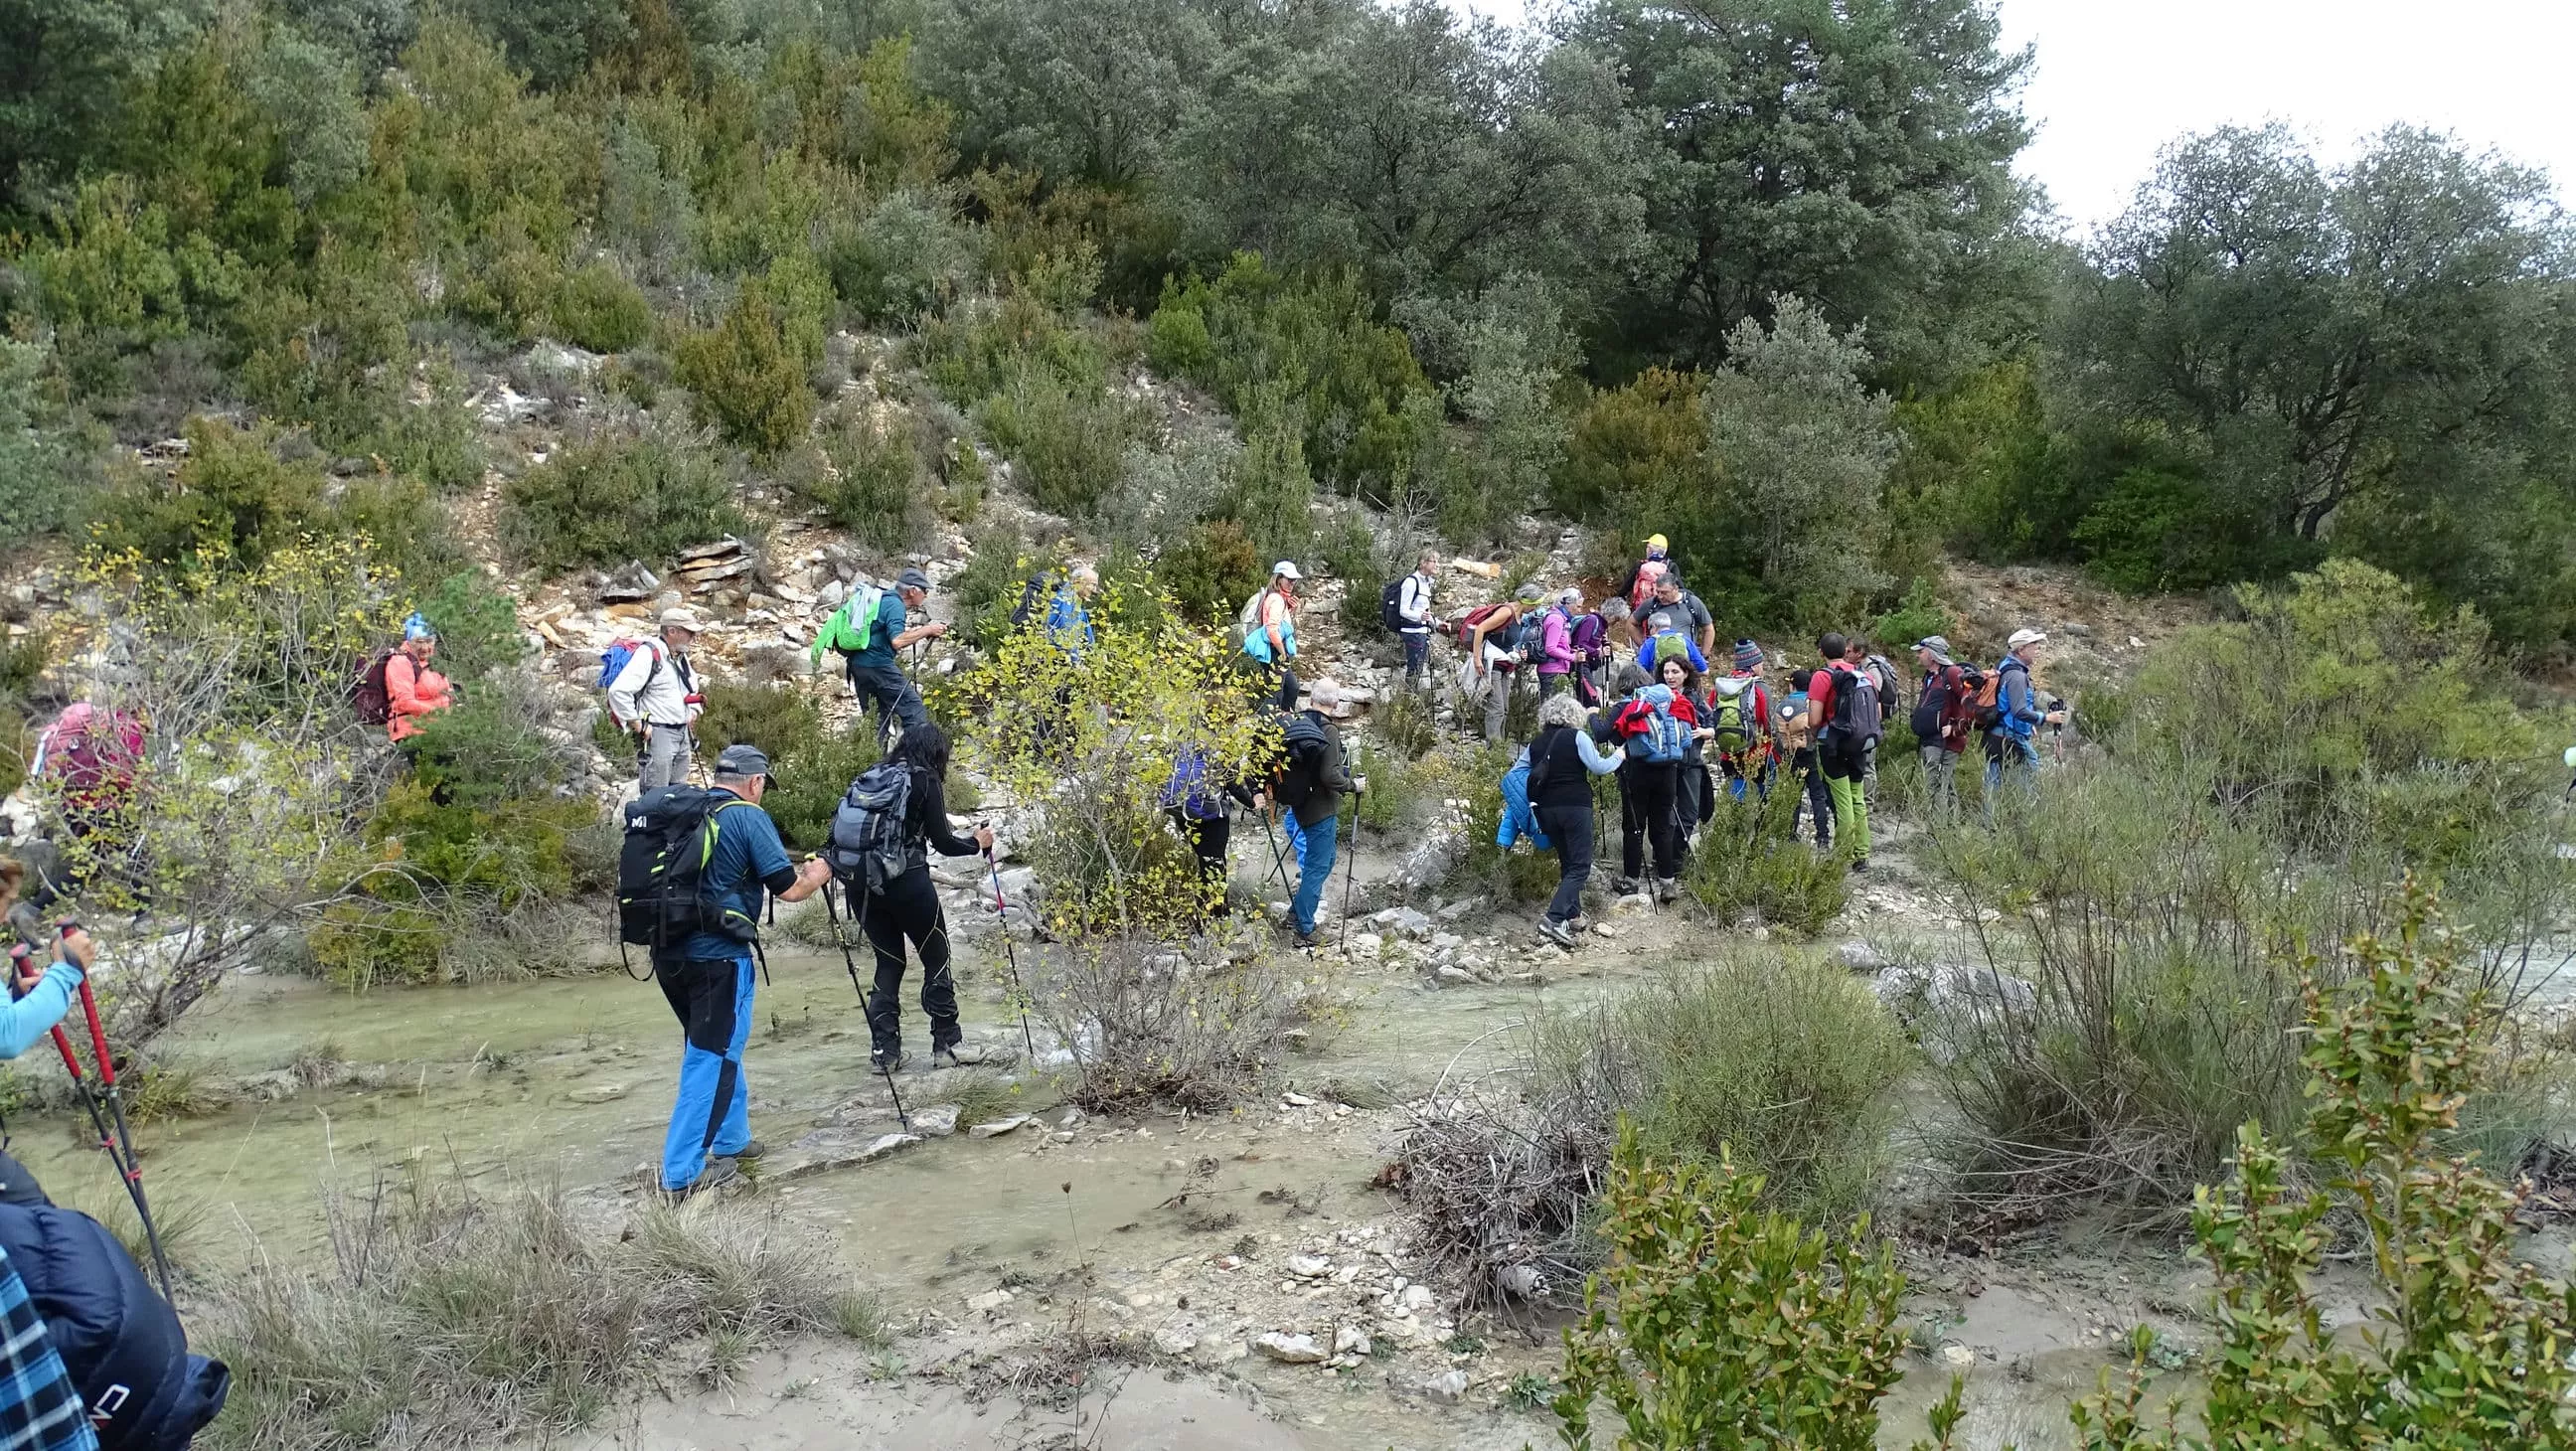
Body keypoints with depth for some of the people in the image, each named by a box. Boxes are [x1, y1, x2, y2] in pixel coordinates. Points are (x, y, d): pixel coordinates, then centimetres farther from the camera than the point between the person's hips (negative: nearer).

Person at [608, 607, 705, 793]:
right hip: (657, 734, -9)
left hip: (683, 734, 9)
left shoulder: (681, 657, 14)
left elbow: (692, 686, 36)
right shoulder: (649, 654, -14)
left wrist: (694, 712, 19)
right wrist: (638, 726, -19)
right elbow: (618, 691, -24)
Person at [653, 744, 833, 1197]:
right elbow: (788, 889, -10)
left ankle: (730, 1140, 33)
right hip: (717, 956, -7)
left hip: (669, 952, 7)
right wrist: (816, 875, 11)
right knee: (711, 1058, 0)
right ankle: (683, 1173, 2)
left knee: (719, 1046, 22)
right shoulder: (749, 817, -9)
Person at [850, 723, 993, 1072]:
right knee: (936, 959, 11)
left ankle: (883, 1051, 12)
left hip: (862, 883, 5)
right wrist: (977, 842, 15)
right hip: (907, 882, -5)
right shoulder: (926, 781, -3)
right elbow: (943, 843, -3)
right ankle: (945, 1044, 14)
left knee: (888, 962, 16)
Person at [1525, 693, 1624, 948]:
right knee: (1580, 866, -5)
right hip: (1575, 806, -5)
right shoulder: (1577, 737, -5)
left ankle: (1571, 913, 19)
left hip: (1546, 809, 6)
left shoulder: (1535, 743, 10)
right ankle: (1554, 918, -20)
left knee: (1567, 863, 20)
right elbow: (1599, 767, -5)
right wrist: (1618, 756, 12)